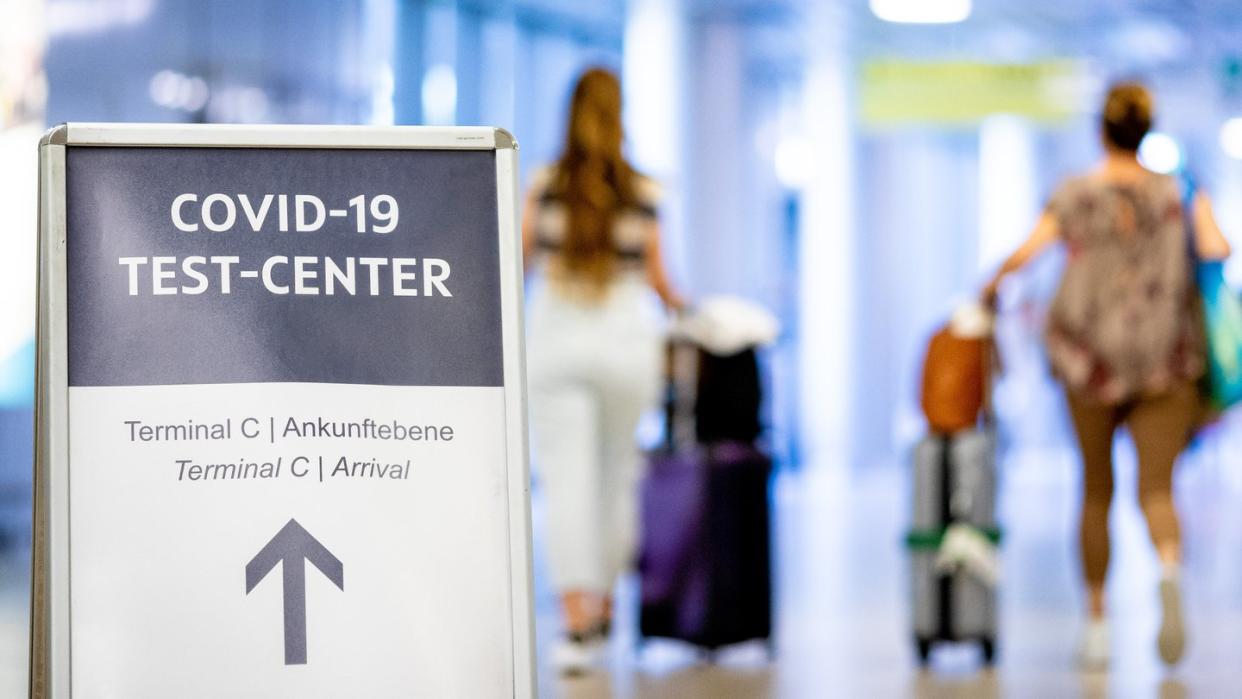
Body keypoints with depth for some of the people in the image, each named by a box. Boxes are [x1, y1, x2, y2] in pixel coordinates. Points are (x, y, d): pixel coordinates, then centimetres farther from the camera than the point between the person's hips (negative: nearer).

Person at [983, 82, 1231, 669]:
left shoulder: (1077, 195, -2)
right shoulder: (1180, 193, 1)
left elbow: (1026, 253, -11)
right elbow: (1215, 251, -11)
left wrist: (991, 285, 8)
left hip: (1093, 359, 0)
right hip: (1165, 361, 0)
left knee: (1097, 492, 14)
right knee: (1156, 489, -3)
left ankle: (1097, 622, 17)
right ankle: (1170, 572, -36)